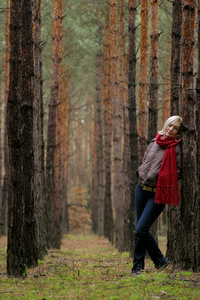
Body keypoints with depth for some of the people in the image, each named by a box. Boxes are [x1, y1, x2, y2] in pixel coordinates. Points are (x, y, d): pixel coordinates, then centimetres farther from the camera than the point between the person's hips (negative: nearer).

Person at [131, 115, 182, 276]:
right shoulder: (154, 142, 10)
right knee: (140, 230, 7)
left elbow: (178, 172, -9)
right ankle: (138, 266, 14)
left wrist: (163, 178, -12)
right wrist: (141, 173, 12)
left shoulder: (176, 148, -8)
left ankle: (160, 261, 1)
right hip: (141, 189, 6)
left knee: (141, 230, -14)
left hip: (157, 194, -6)